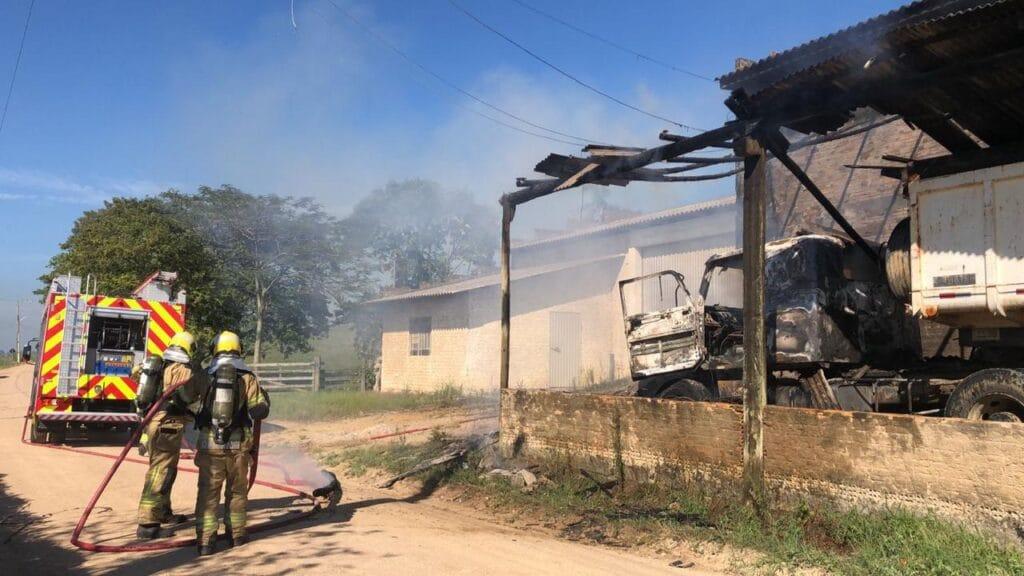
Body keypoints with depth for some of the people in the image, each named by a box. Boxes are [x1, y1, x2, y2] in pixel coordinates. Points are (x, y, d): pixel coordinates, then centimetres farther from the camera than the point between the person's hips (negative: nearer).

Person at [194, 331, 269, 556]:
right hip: (238, 445, 0)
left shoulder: (205, 376, 2)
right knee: (236, 491, 15)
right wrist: (265, 398, 16)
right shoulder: (247, 377, -1)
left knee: (208, 492, 6)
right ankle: (236, 534, 26)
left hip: (209, 443, 0)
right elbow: (260, 412, -4)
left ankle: (205, 540, 1)